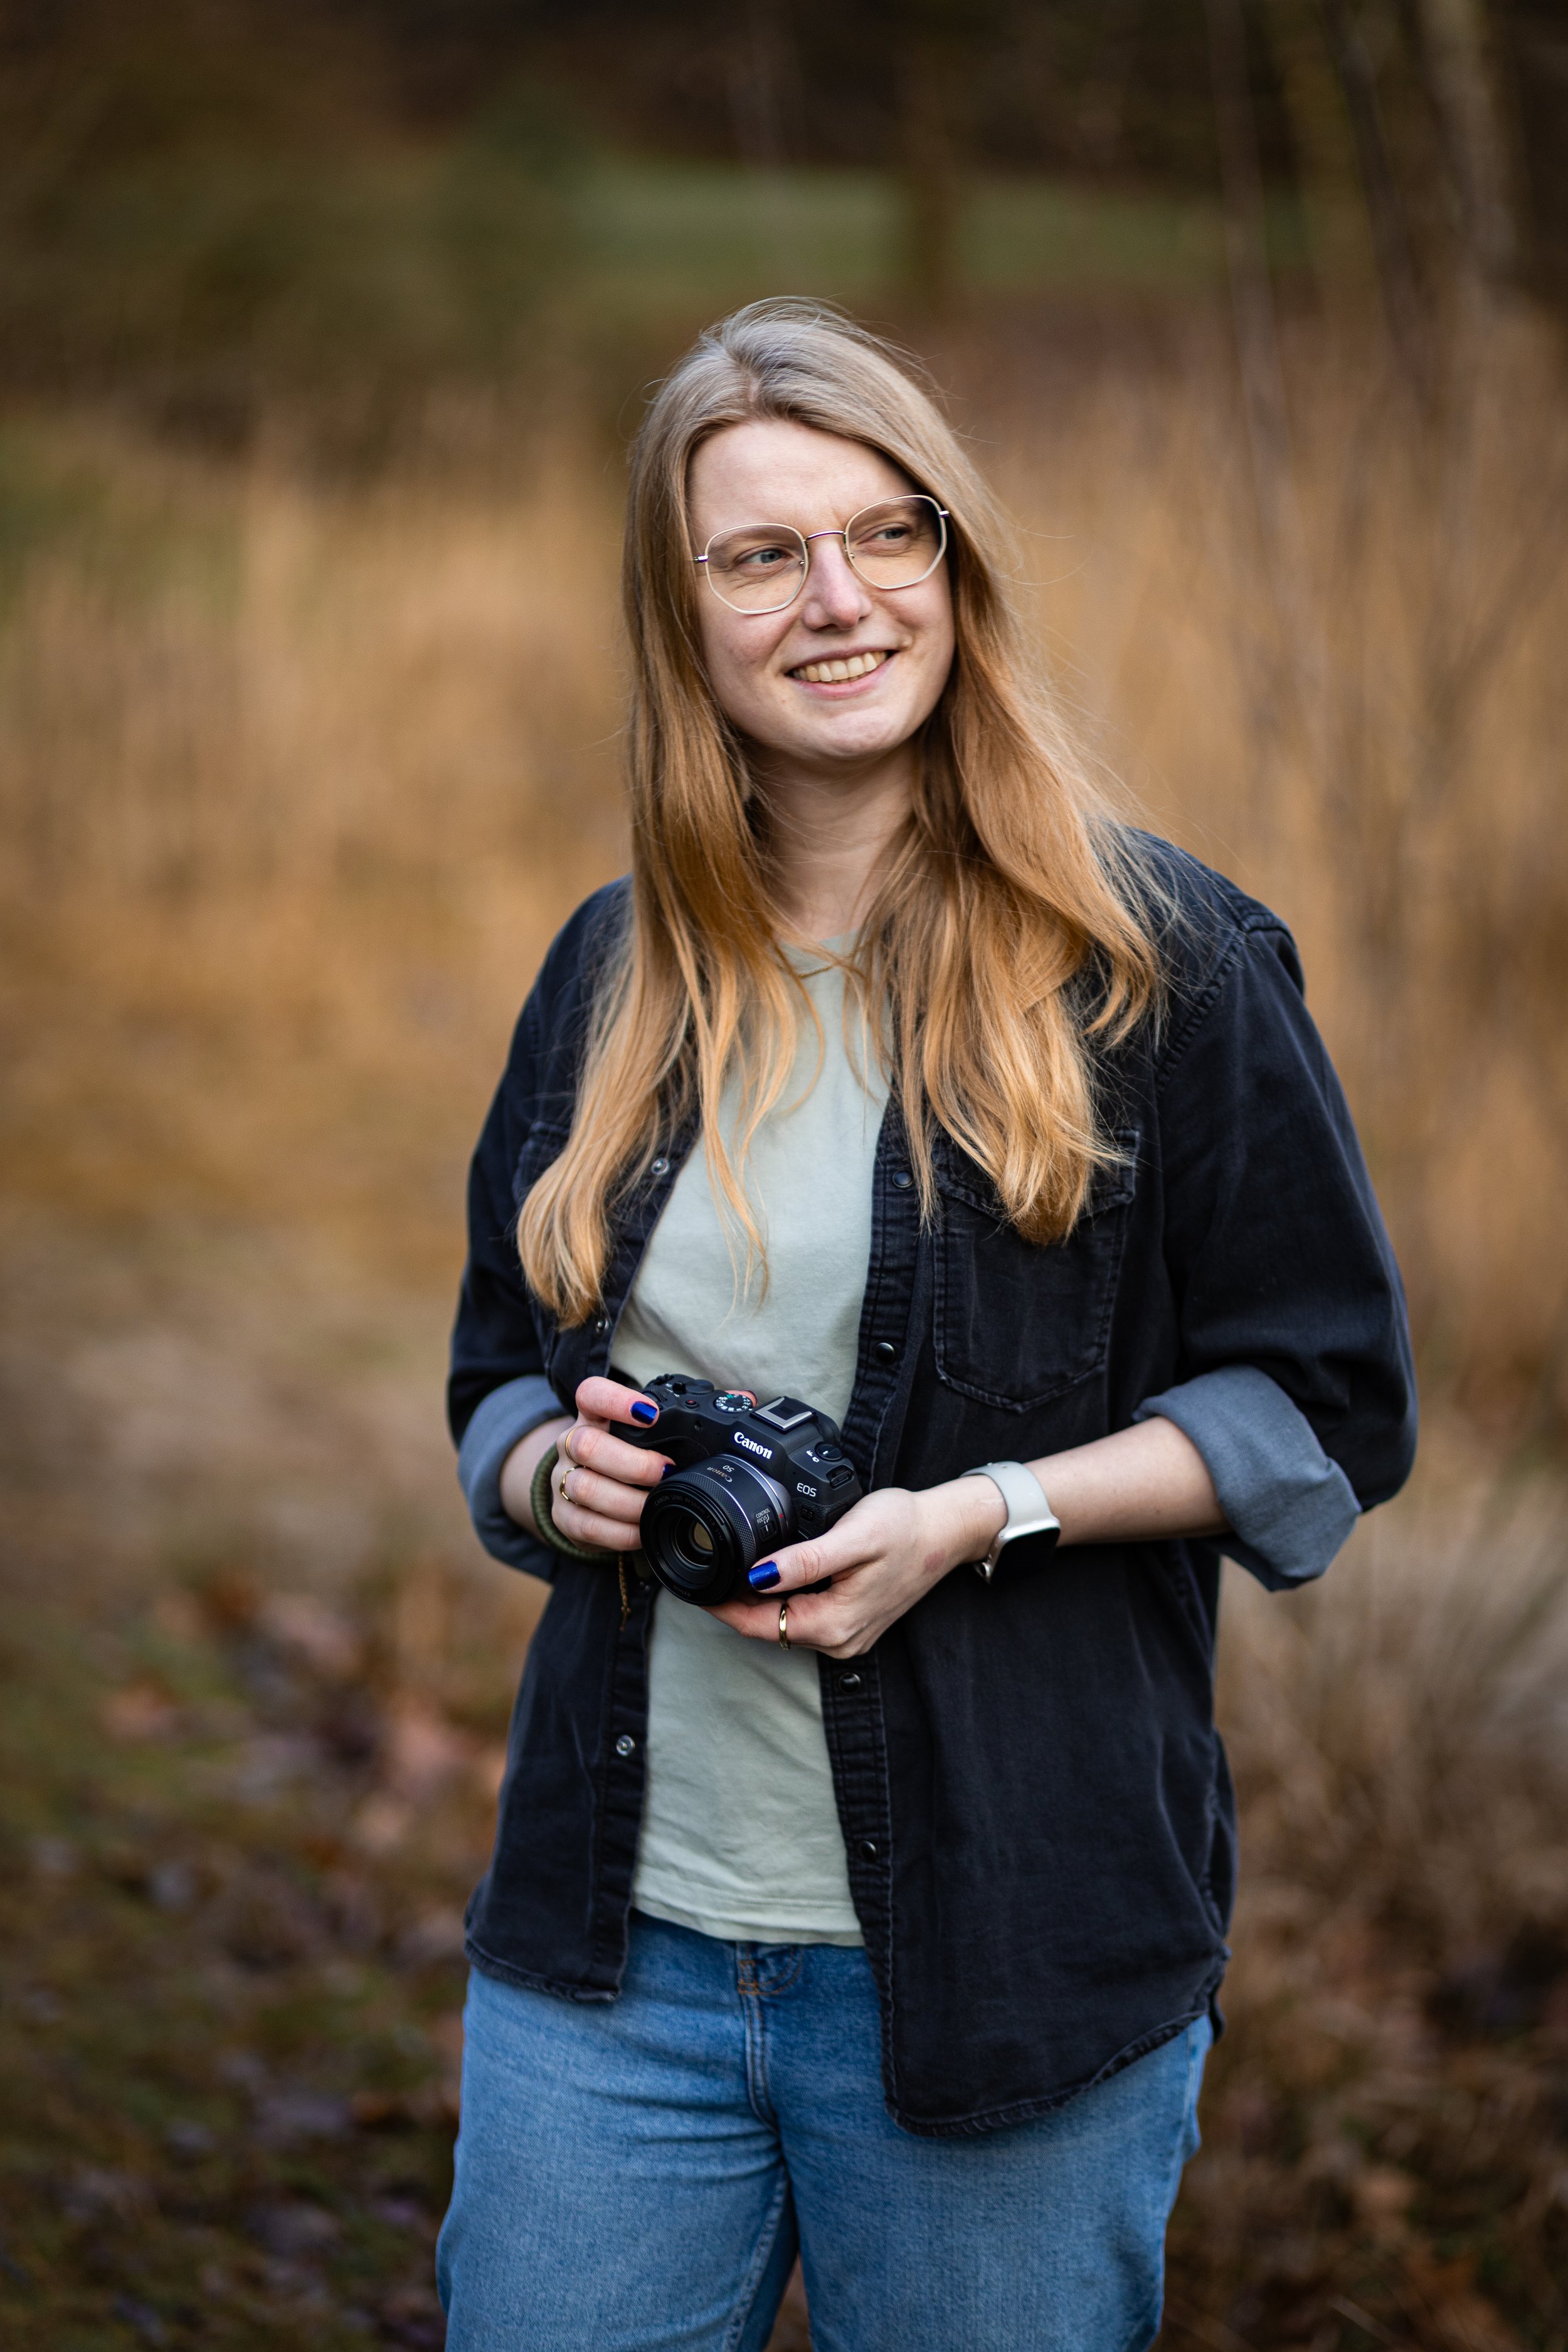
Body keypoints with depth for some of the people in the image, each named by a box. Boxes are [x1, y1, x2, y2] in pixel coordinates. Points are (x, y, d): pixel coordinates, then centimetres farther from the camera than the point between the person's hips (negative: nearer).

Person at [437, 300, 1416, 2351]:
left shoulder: (1161, 963, -5)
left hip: (1002, 1950, -4)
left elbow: (1331, 1407, -3)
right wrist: (553, 1465, -4)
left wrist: (987, 1514, -16)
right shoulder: (614, 974, 9)